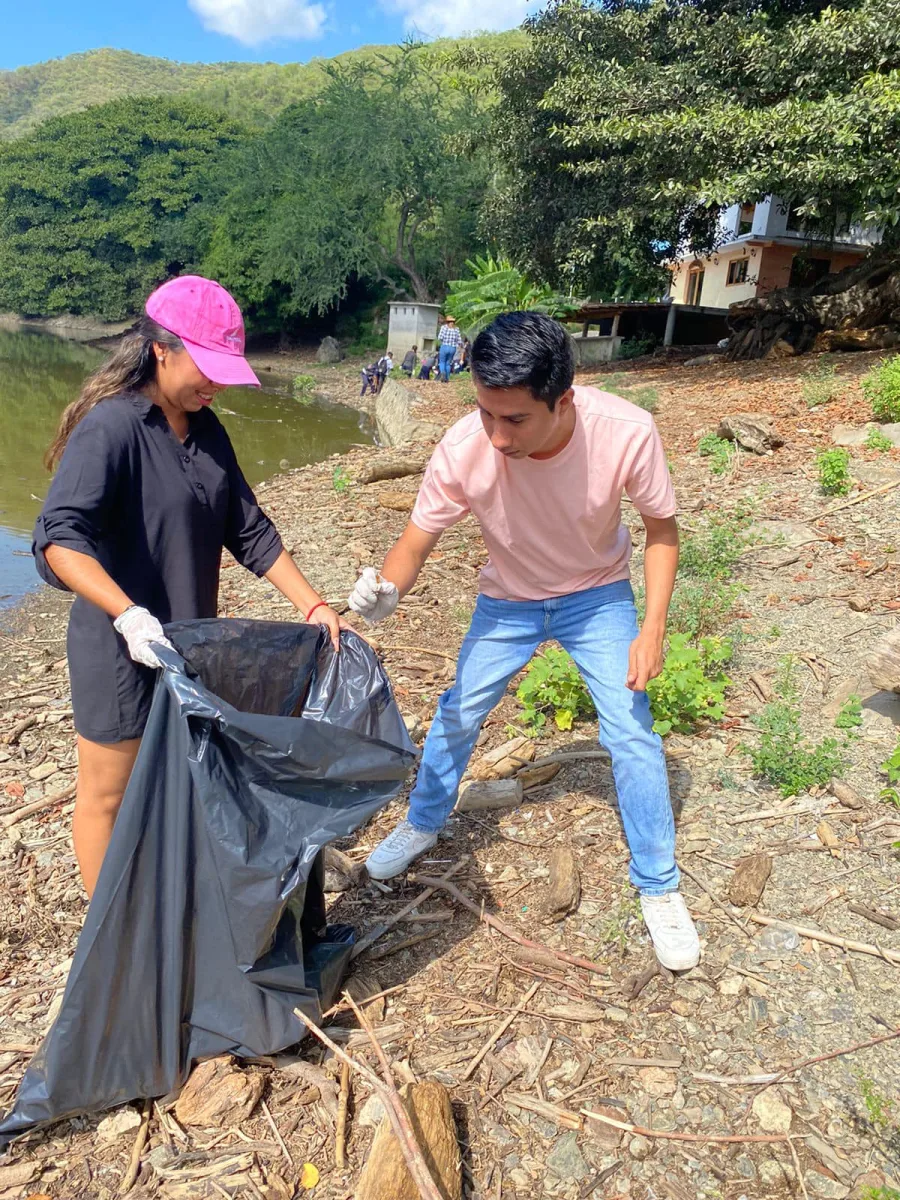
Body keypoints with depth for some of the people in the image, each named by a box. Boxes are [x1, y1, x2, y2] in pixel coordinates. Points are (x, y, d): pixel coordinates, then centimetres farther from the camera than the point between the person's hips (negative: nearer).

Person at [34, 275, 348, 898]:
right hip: (123, 651, -7)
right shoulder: (111, 427, -19)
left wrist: (313, 605, -2)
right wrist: (127, 614, -41)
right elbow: (59, 538, -29)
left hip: (190, 643, 7)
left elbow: (250, 530, 5)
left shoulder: (205, 429, 3)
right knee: (109, 794, 11)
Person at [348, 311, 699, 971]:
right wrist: (385, 589, -40)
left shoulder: (627, 433, -33)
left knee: (633, 735, -4)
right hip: (508, 600, 2)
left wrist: (652, 630, -22)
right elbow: (417, 541, -18)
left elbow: (661, 529, -15)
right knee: (457, 714, 12)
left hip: (598, 596, -1)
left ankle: (660, 890, 19)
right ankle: (422, 825, 41)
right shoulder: (464, 448, -32)